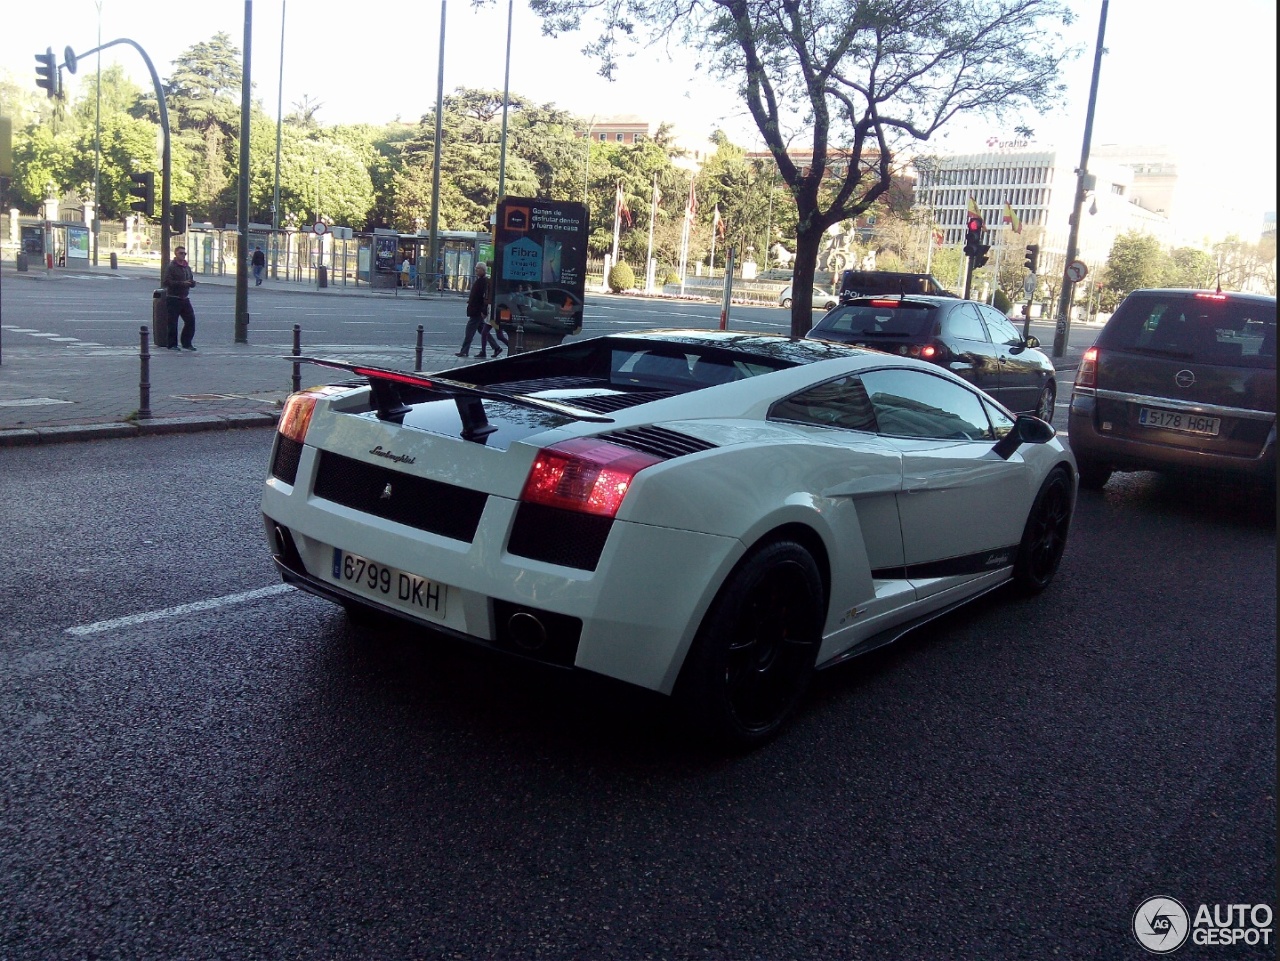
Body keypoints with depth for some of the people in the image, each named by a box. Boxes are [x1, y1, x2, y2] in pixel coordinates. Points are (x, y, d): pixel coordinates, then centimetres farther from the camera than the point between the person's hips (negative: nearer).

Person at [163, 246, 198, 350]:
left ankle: (186, 343, 12)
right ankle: (172, 345, 5)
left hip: (185, 299, 7)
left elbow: (193, 282, 20)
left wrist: (191, 282, -5)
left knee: (191, 320, 2)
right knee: (173, 322, -2)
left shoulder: (187, 268, 17)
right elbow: (167, 282, -15)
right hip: (173, 299, -6)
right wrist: (182, 283, -22)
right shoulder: (171, 267, -5)